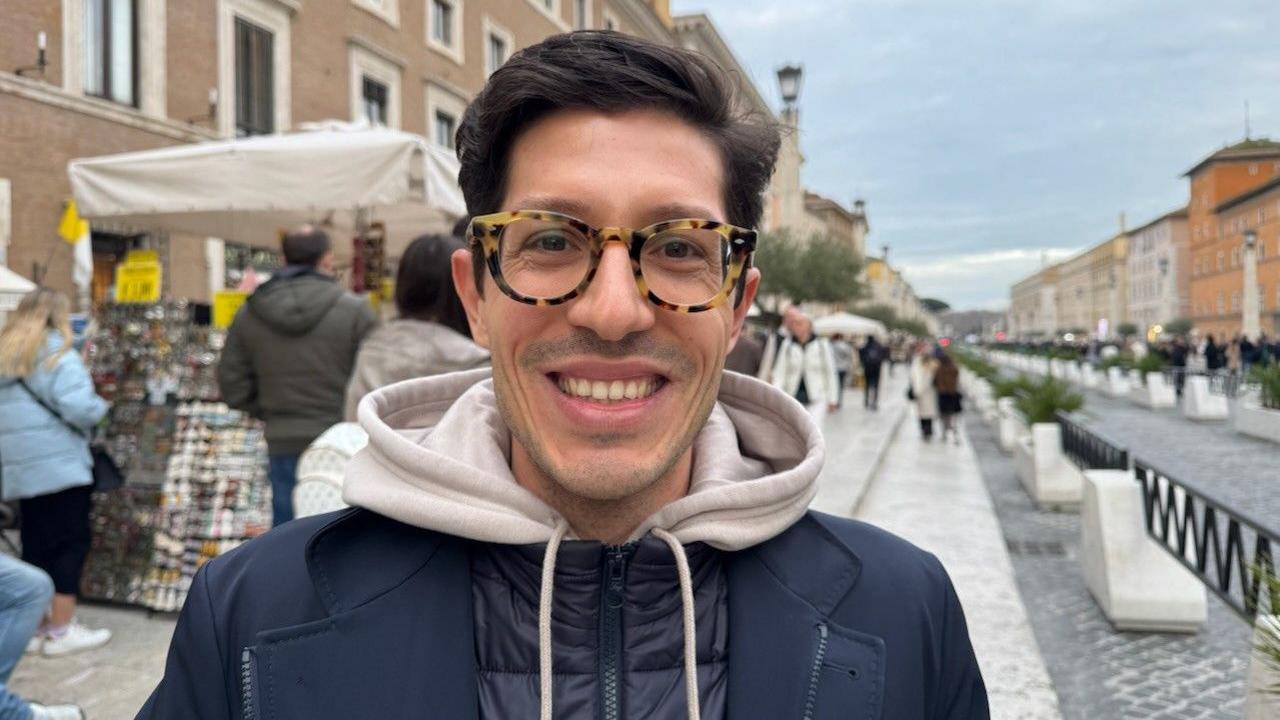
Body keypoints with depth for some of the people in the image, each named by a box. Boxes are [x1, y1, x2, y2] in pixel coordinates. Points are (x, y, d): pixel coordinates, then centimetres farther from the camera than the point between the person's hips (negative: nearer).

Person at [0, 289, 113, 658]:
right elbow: (79, 408, -20)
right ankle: (62, 630, 0)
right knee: (70, 542, -1)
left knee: (37, 546, 13)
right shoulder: (55, 353, -10)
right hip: (58, 464, -8)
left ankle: (35, 627, 18)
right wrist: (99, 406, 0)